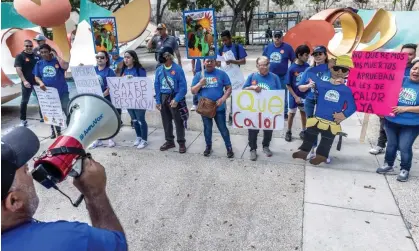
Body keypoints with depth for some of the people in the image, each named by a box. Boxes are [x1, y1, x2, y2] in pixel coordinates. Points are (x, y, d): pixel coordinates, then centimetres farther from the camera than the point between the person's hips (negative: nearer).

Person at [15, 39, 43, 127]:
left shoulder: (37, 56, 8)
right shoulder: (20, 56, -3)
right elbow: (18, 69, -12)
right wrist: (24, 81, -24)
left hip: (38, 82, 4)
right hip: (27, 83, -4)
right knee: (24, 101, 2)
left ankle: (43, 117, 23)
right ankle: (23, 120, 9)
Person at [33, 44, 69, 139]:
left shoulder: (57, 61, -3)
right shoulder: (39, 63, 6)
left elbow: (65, 66, -25)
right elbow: (36, 77, 9)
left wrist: (56, 55, -16)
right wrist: (40, 82, -13)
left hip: (62, 92, -4)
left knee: (67, 111, -2)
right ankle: (55, 131, 28)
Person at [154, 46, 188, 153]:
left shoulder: (178, 69, -11)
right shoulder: (159, 70, 4)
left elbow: (183, 86, -13)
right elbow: (157, 86, 8)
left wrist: (176, 99, -20)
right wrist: (158, 101, 4)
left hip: (175, 97, -5)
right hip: (163, 98, 5)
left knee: (178, 121, 0)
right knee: (166, 121, 14)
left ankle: (181, 143, 12)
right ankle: (169, 141, 29)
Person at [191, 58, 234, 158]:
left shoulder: (221, 74, -1)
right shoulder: (199, 75, 4)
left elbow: (229, 88, -1)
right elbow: (193, 91, 3)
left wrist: (223, 98, -17)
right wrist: (200, 84, -16)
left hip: (219, 108, -2)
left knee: (223, 128, 5)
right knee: (207, 128, 16)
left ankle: (229, 147, 20)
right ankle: (208, 146, 34)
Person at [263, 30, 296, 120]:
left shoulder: (287, 47, -7)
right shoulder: (268, 47, 3)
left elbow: (294, 61, -1)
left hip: (283, 77, -3)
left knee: (283, 95, 9)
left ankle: (285, 112, 21)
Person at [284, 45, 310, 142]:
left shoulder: (307, 66, -7)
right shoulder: (292, 68, -18)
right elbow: (288, 85, -13)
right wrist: (295, 97, -15)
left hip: (304, 95, 3)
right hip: (294, 96, -3)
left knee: (303, 112, 16)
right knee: (292, 114, 10)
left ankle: (303, 131, 32)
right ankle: (288, 132, 26)